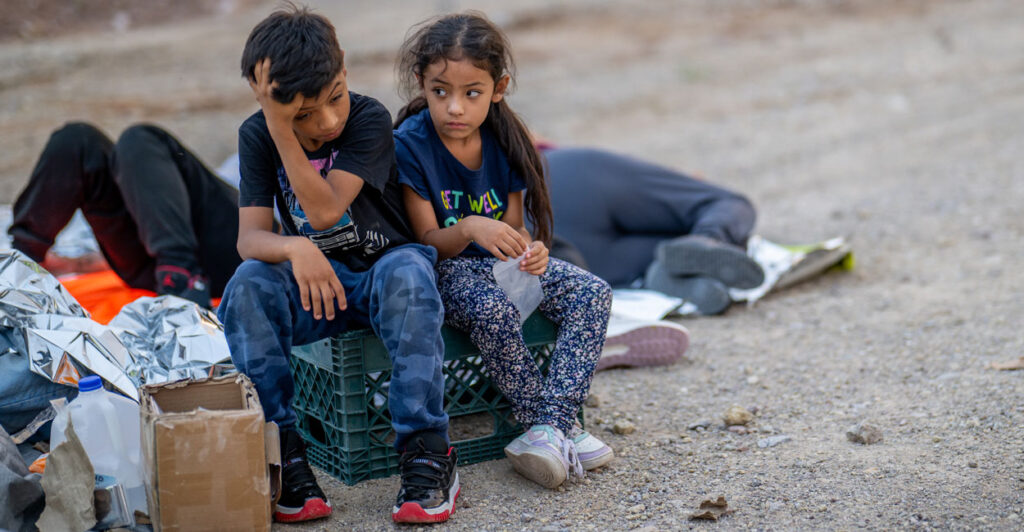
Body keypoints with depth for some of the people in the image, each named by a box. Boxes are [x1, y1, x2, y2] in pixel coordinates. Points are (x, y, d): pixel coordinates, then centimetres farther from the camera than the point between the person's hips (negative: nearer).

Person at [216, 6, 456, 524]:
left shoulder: (369, 118, -13)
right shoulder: (257, 135, -3)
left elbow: (325, 211, -23)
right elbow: (250, 236, -12)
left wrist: (280, 129, -27)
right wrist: (294, 248, -35)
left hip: (383, 268, -2)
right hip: (315, 282, 3)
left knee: (407, 272, -38)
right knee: (247, 285, -29)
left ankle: (426, 452, -34)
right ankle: (281, 453, -23)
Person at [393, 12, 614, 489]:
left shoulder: (504, 141, -2)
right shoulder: (409, 145, -15)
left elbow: (512, 227, 3)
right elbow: (430, 242, -15)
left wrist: (529, 251, -21)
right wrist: (469, 229, -37)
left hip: (499, 262, 5)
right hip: (443, 268, -5)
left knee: (592, 292, -16)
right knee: (493, 311, -37)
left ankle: (551, 423, -24)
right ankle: (560, 430, -21)